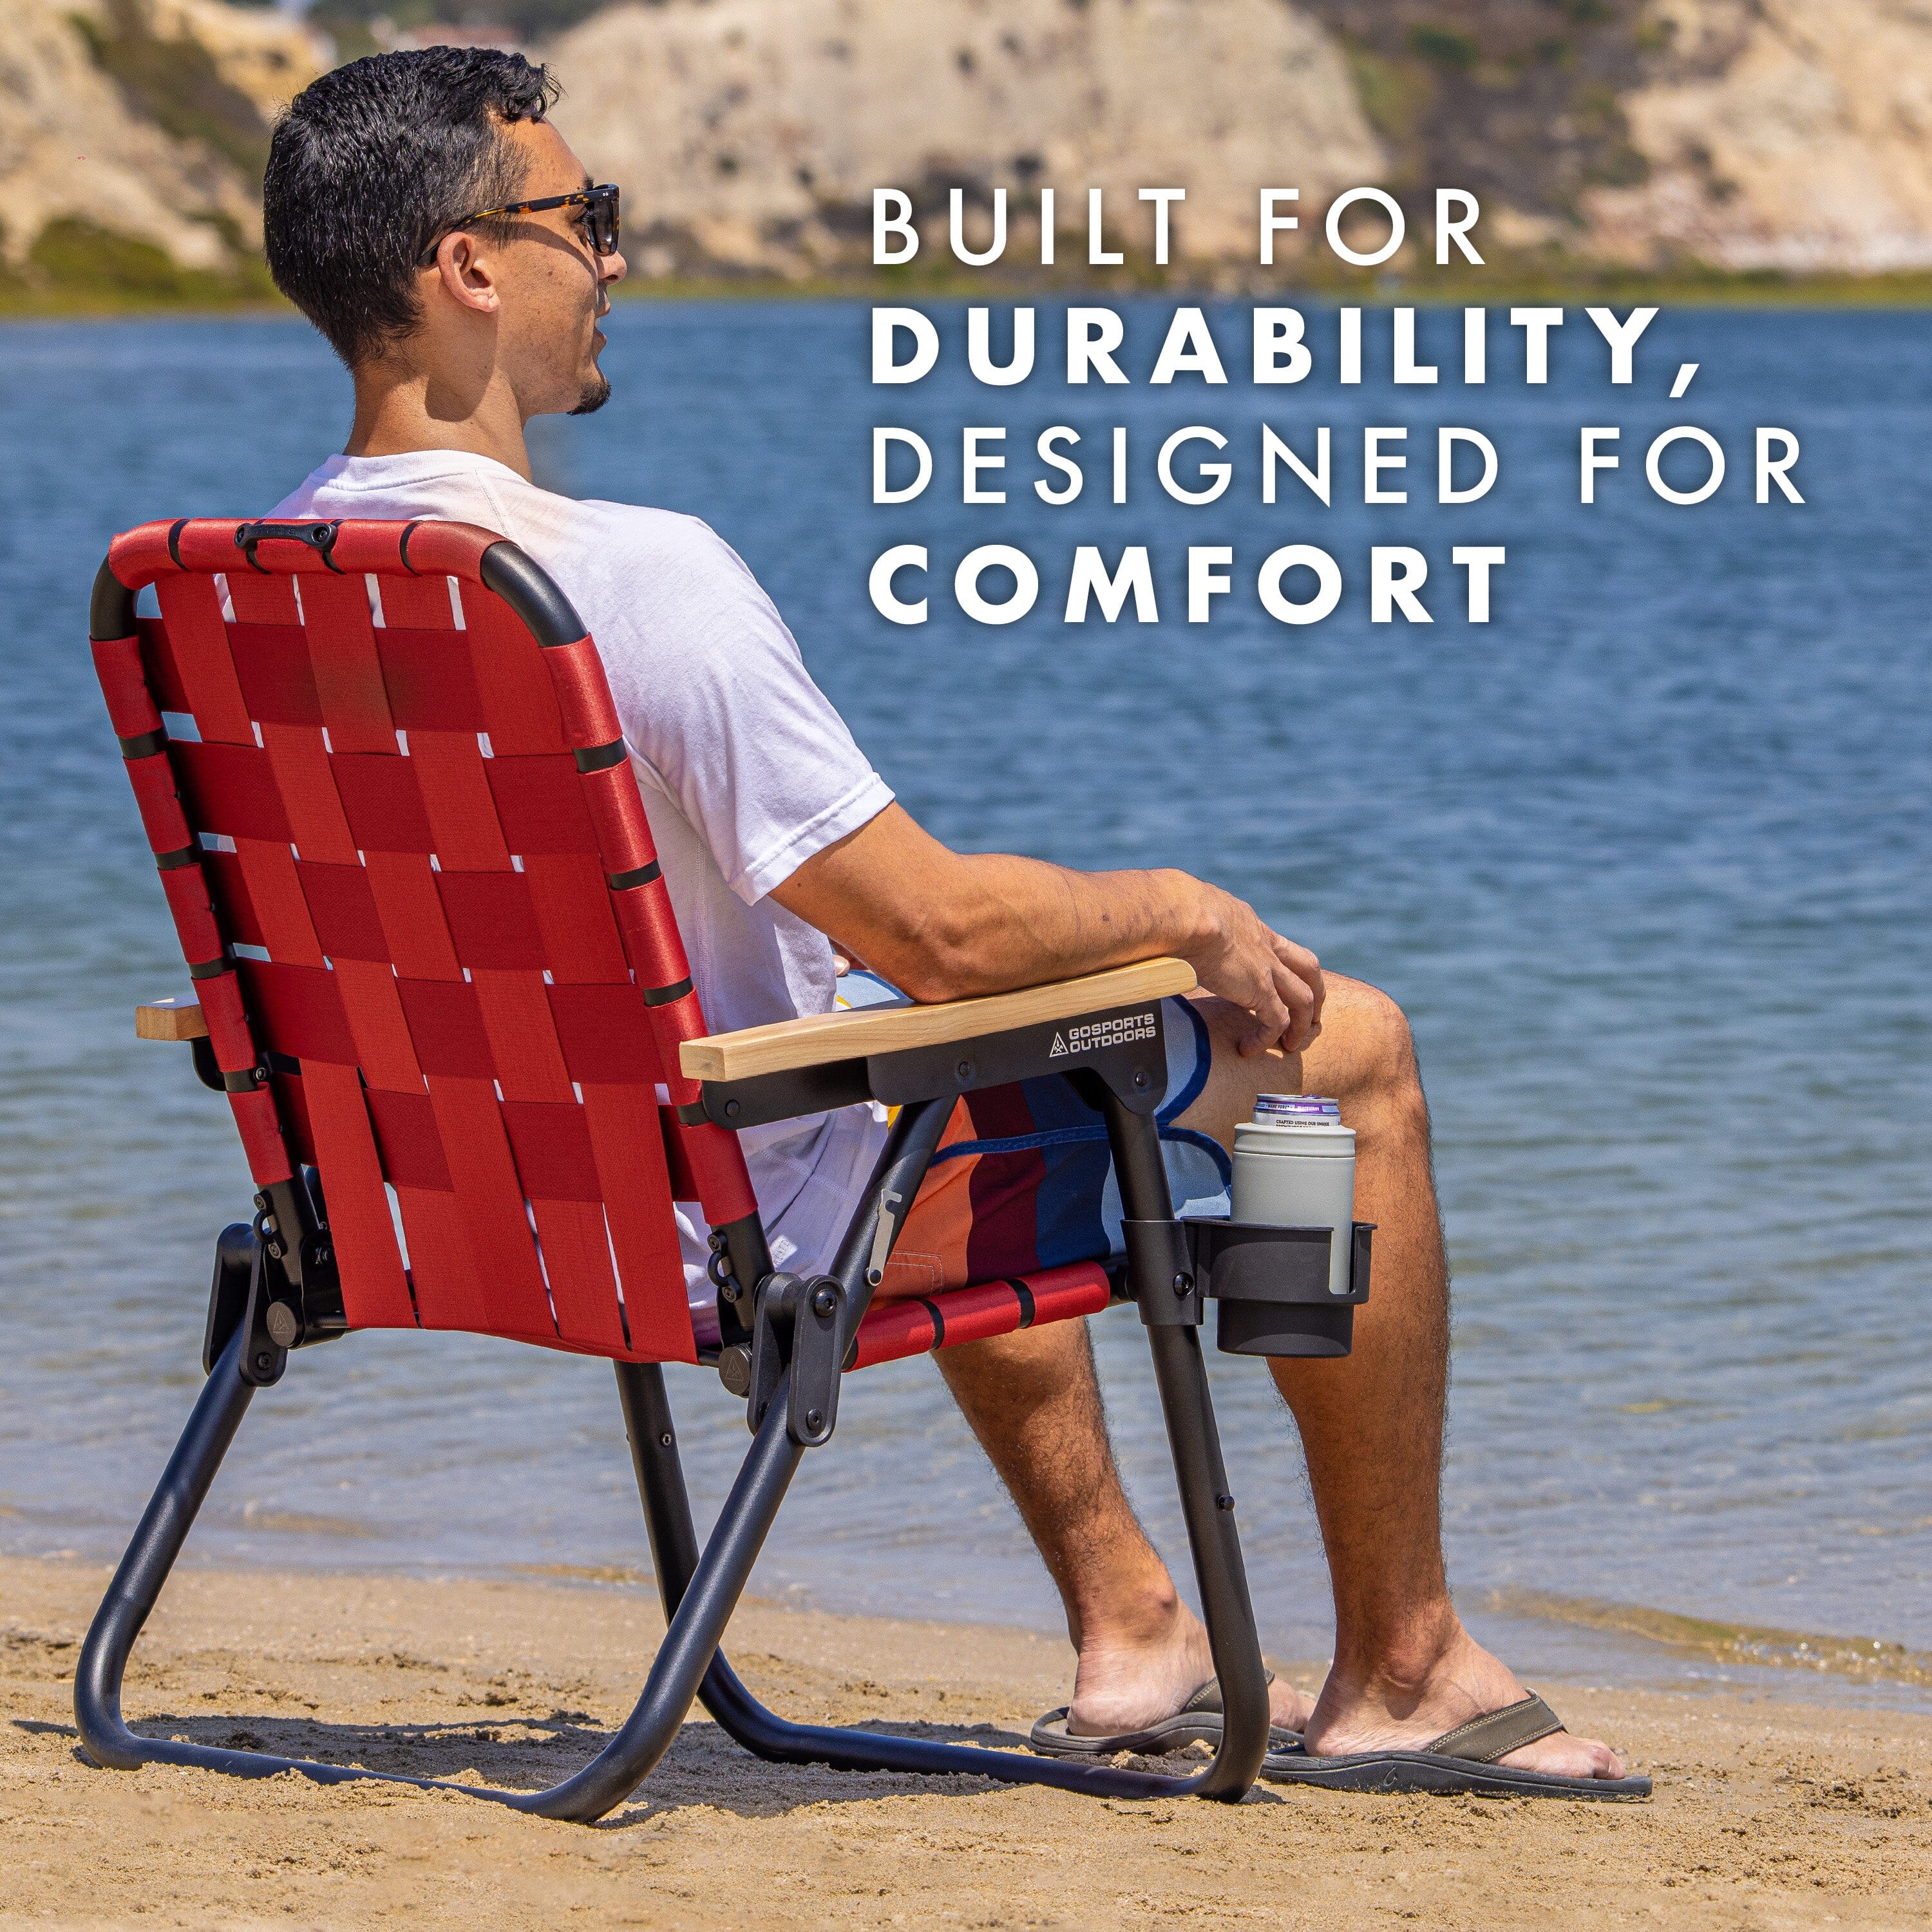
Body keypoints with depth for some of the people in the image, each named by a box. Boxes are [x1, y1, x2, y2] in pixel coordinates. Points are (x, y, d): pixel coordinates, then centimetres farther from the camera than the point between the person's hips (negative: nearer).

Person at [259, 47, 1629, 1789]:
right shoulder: (640, 574, -30)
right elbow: (939, 934, -27)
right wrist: (1184, 911, -6)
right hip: (757, 1218, -8)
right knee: (1345, 1049, 7)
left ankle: (1127, 1623, 40)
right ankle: (1399, 1667, 19)